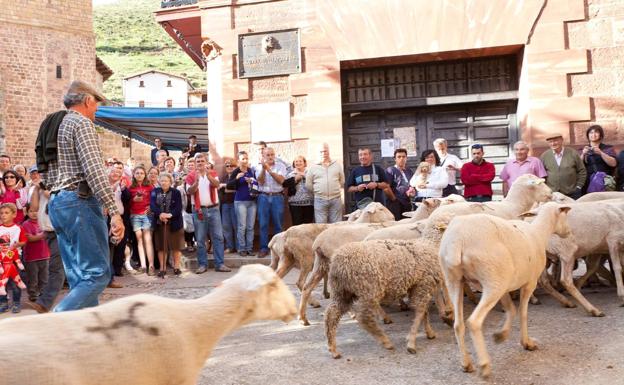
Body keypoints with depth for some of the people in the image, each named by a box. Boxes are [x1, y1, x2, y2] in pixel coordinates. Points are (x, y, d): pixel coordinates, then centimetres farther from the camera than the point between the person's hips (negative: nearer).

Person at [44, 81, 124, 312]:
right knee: (98, 273, -9)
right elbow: (94, 170, -19)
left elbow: (48, 173, 21)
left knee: (79, 277, 10)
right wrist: (114, 211, -22)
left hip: (56, 203, 10)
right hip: (80, 201, -10)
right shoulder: (82, 123, -7)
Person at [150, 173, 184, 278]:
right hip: (159, 223, 2)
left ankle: (176, 267, 14)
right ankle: (162, 268, 12)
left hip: (174, 223, -2)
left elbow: (179, 207, -10)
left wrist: (170, 214, -28)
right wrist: (160, 214, -26)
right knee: (161, 247, 4)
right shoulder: (154, 192, 7)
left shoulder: (176, 192, 1)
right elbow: (152, 205, -8)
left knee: (176, 246, 2)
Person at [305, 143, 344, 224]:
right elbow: (308, 185, 7)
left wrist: (335, 190, 11)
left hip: (336, 199, 1)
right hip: (320, 200, -1)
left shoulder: (337, 165, 8)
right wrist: (317, 192, 9)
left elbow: (342, 181, 14)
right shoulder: (313, 167, 4)